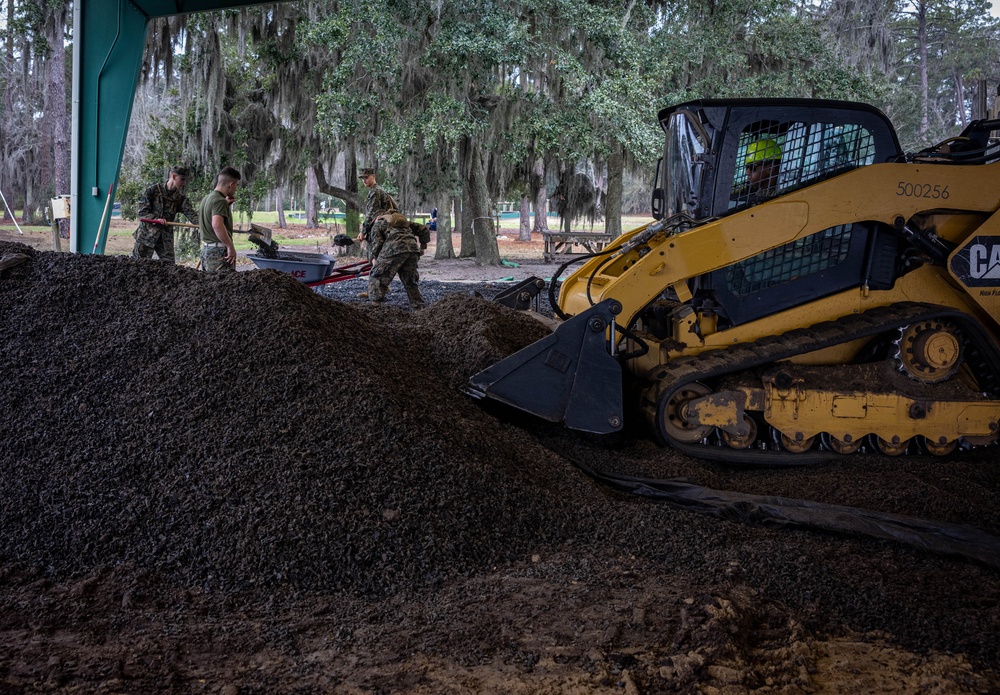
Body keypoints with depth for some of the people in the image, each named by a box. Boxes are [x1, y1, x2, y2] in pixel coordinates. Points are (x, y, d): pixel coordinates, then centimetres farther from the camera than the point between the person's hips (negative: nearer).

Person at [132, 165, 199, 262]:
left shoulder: (180, 198, 5)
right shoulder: (153, 191, -5)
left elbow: (191, 214, -10)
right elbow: (142, 211, -7)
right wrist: (156, 219, -25)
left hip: (166, 238, 4)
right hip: (147, 235, -4)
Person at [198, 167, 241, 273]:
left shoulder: (206, 198, 14)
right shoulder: (220, 201, -15)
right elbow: (217, 224, -31)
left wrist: (226, 204, 21)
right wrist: (231, 246, -25)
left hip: (205, 250, 10)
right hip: (219, 252, -10)